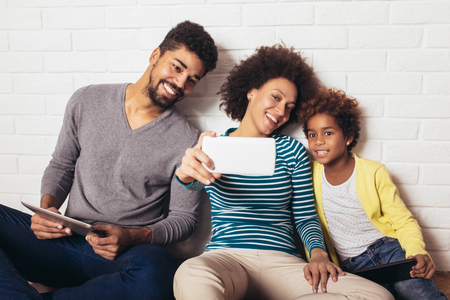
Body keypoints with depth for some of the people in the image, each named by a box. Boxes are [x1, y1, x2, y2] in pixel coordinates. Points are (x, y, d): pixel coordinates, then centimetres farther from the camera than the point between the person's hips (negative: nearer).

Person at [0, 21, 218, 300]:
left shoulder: (186, 140, -4)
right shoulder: (86, 101, 4)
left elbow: (184, 217, 0)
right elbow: (61, 165, 15)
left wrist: (132, 237, -17)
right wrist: (47, 206, -6)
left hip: (124, 256, -2)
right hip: (66, 242, 3)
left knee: (155, 273, -37)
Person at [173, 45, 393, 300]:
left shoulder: (293, 151, 13)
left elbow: (306, 216, 12)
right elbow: (197, 182, -15)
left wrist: (319, 253, -8)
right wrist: (187, 173, -40)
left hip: (282, 262, 6)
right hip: (226, 258, -5)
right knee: (191, 277, -43)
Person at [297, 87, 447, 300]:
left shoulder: (373, 172, 0)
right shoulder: (310, 174, 2)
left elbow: (403, 220, 1)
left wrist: (418, 253, -18)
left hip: (389, 248, -1)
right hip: (350, 267, 1)